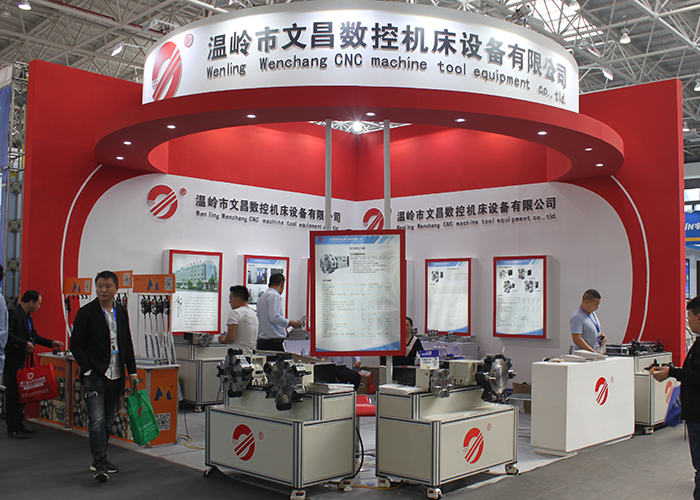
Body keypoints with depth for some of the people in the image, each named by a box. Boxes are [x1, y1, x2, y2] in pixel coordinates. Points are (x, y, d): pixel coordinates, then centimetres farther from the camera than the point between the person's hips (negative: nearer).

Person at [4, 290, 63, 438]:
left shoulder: (28, 316, 15)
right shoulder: (13, 313, -14)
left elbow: (33, 336, 22)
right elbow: (7, 334, -24)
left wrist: (51, 343, 16)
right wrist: (24, 344, -24)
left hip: (22, 362, 9)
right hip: (12, 361, -9)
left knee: (22, 394, 13)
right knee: (12, 395, -3)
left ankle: (19, 424, 21)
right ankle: (13, 428, 3)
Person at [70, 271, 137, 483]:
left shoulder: (121, 313, 11)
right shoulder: (86, 312, -4)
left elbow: (127, 344, 17)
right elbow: (76, 344, -4)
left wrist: (132, 371, 11)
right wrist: (88, 370, -12)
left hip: (115, 376, 5)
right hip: (94, 376, -5)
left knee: (108, 420, 12)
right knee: (97, 420, -11)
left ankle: (100, 460, 25)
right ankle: (100, 465, -9)